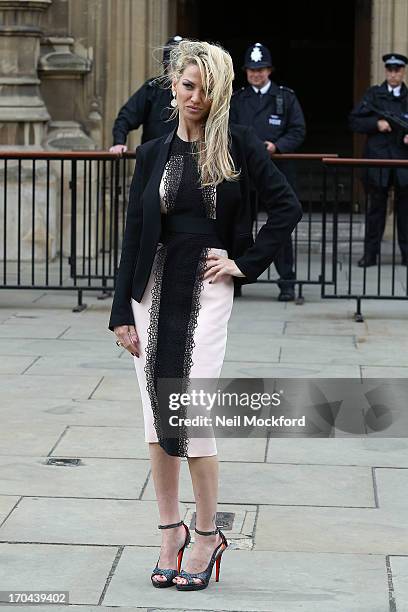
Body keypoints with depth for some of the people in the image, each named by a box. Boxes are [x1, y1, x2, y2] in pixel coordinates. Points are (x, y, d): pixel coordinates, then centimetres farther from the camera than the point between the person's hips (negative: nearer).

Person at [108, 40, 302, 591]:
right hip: (154, 286, 4)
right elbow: (134, 232, 7)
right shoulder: (153, 153, 8)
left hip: (206, 289, -4)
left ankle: (208, 535, 9)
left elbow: (287, 206, -2)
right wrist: (122, 311, 3)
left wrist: (245, 263, -5)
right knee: (157, 414, 6)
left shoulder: (237, 144, -1)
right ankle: (171, 530, 18)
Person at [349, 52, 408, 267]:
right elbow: (354, 121, 2)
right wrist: (376, 123, -11)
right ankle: (370, 253, 8)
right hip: (377, 159, -1)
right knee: (376, 207, 4)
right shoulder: (373, 95, 5)